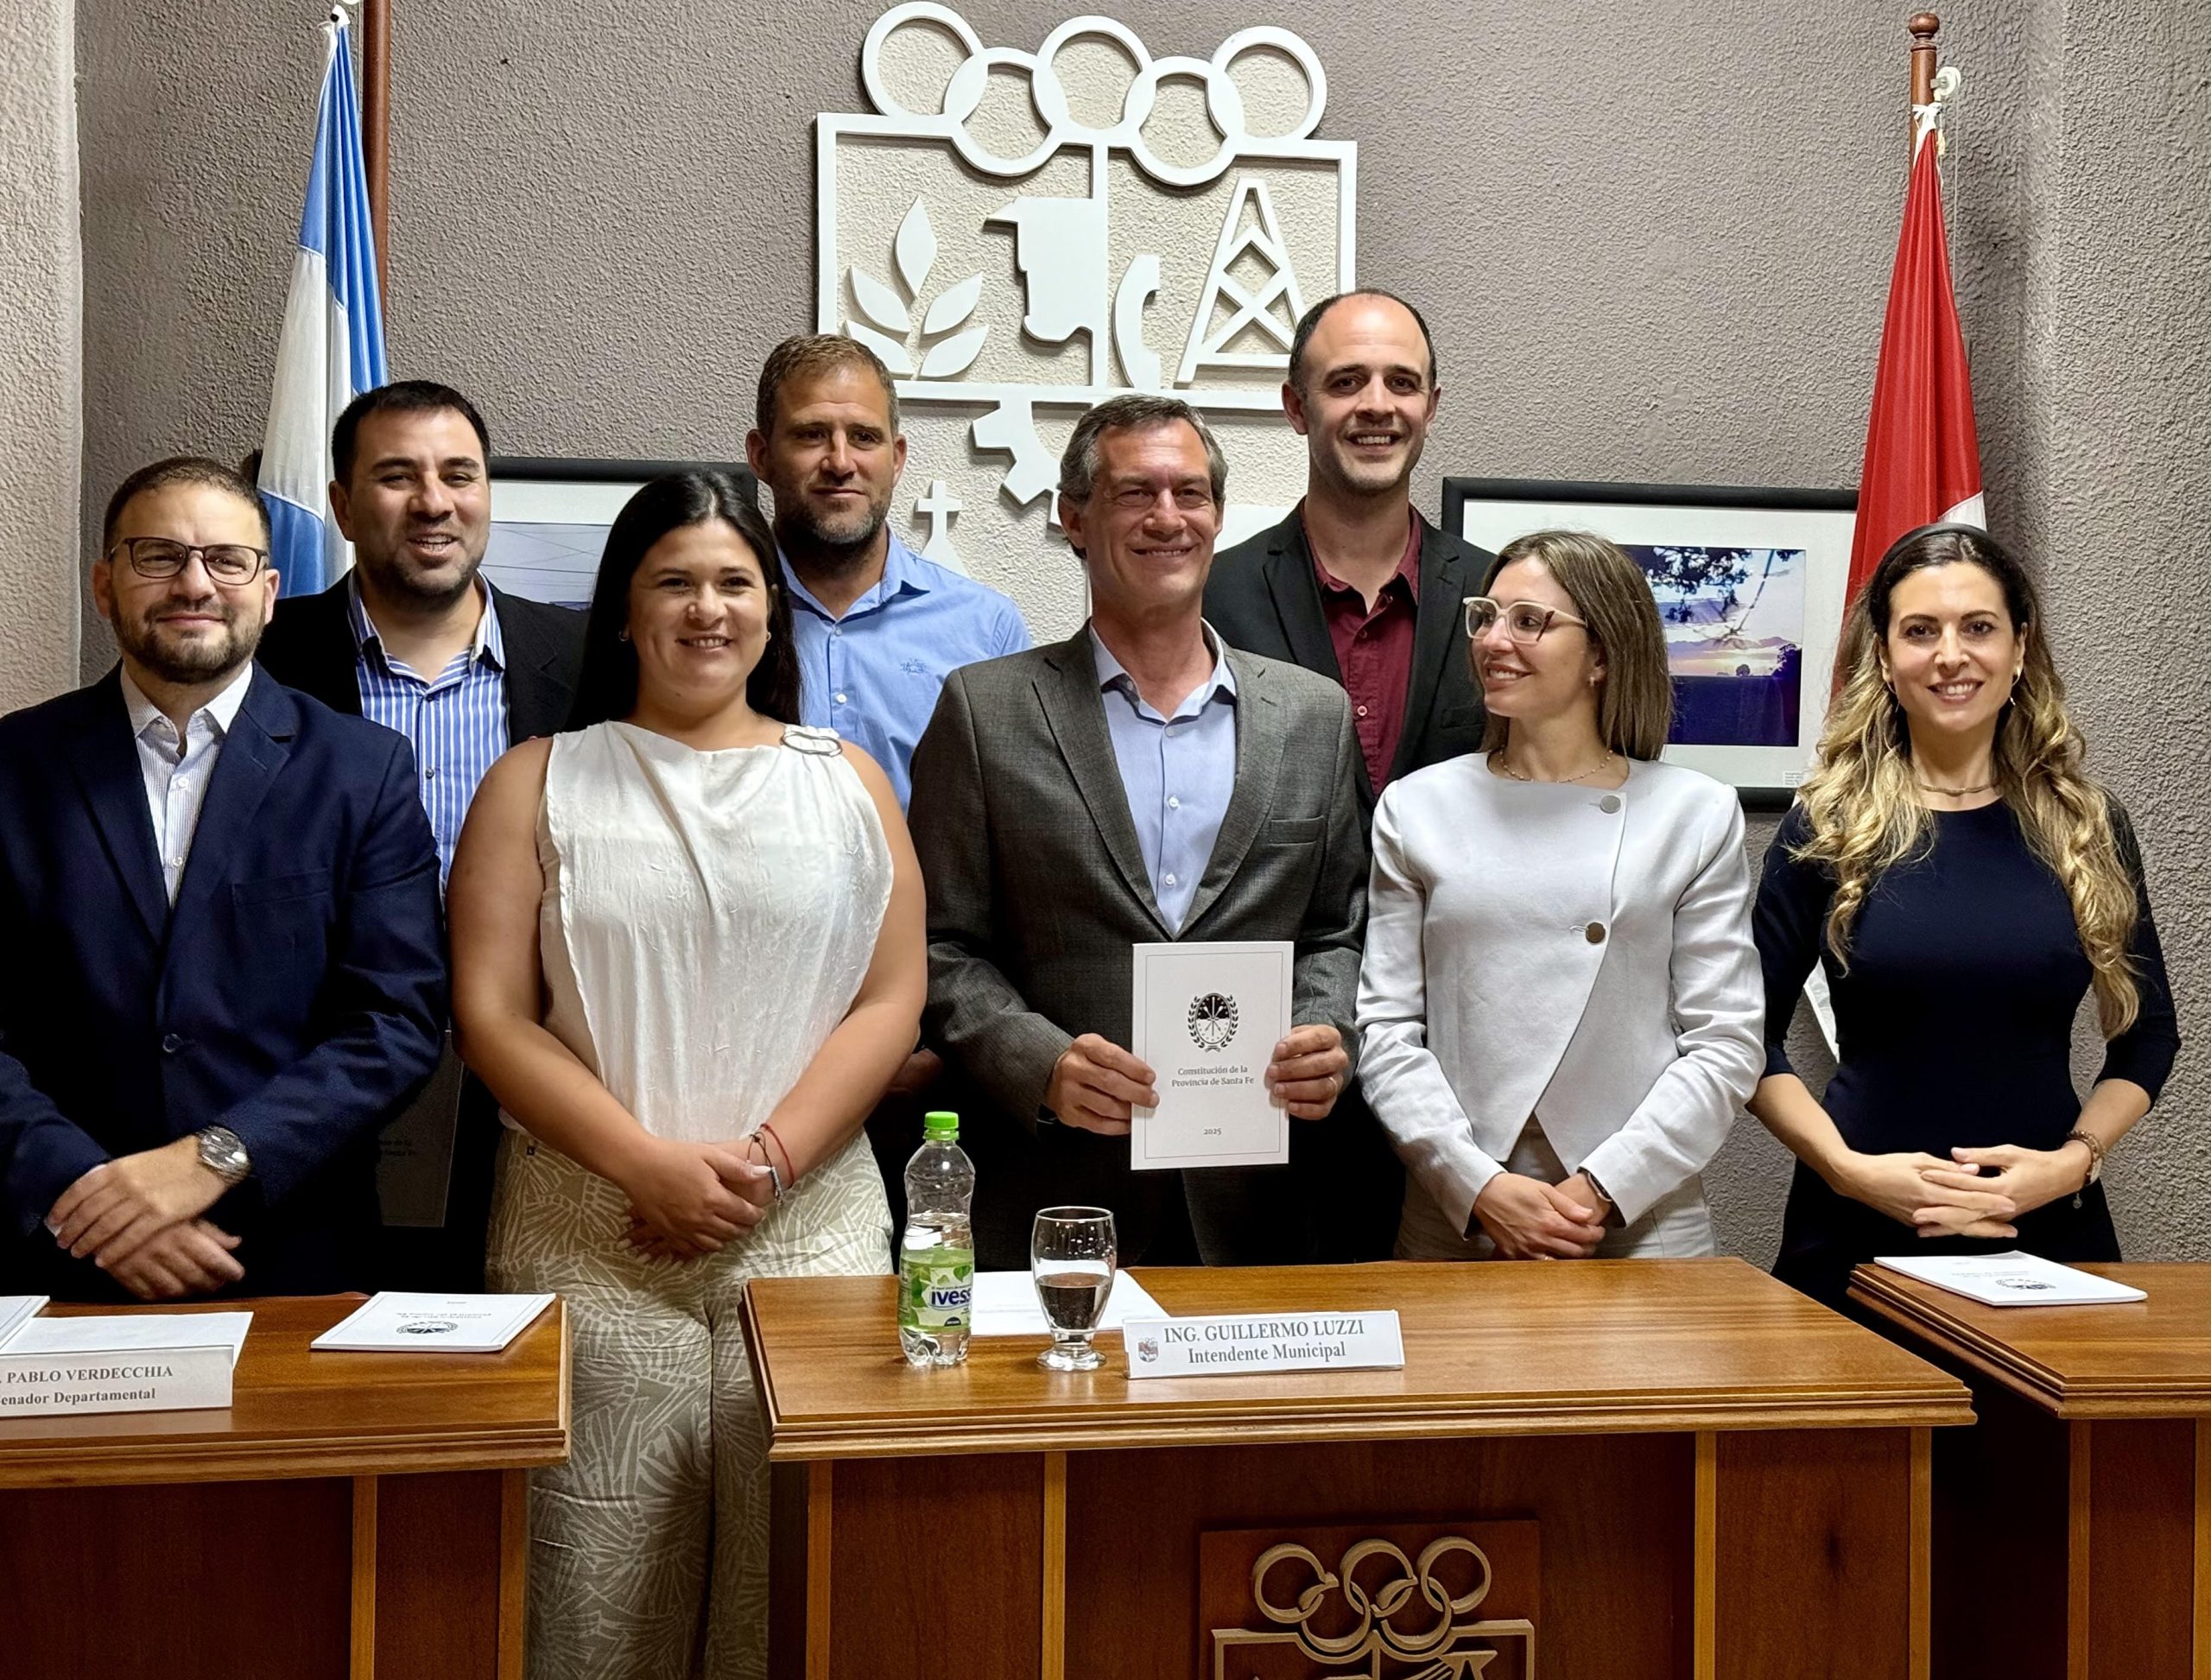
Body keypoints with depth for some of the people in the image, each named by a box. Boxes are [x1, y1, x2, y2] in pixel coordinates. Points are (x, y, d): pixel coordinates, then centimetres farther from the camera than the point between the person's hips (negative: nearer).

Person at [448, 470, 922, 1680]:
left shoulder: (846, 783, 10)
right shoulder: (538, 784, 8)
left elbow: (891, 999, 3)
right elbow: (492, 1015, 0)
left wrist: (768, 1160, -9)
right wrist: (652, 1163, -11)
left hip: (811, 1226, 1)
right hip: (590, 1232, 0)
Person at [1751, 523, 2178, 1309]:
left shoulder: (2088, 829, 3)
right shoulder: (1828, 825, -2)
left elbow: (2148, 1034, 9)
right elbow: (1750, 1038, -1)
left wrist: (2075, 1157, -7)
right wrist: (1848, 1167, -14)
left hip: (2049, 1230, 2)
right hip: (1860, 1234, -2)